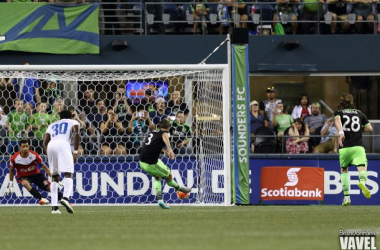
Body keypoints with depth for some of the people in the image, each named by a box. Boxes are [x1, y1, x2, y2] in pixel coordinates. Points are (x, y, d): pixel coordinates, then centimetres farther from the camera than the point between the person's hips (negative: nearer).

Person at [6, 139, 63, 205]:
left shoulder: (34, 155, -17)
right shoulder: (14, 158, -17)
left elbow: (44, 167, -8)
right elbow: (11, 170, 2)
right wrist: (11, 184, 2)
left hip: (36, 174, 2)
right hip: (23, 177, -1)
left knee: (49, 186, -12)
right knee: (26, 183, -38)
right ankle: (41, 198, -44)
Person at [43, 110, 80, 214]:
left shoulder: (52, 125, 34)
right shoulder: (73, 122, 24)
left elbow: (44, 142, 23)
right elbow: (76, 134, 3)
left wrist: (48, 155, 23)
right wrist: (75, 152, 0)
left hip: (50, 146, 4)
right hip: (63, 144, -4)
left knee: (55, 177, 13)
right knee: (69, 174, -9)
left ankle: (54, 206, 3)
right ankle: (65, 197, -36)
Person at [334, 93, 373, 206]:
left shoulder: (339, 112, 11)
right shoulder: (359, 113, 17)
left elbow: (337, 120, -13)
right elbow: (369, 128, 15)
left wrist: (341, 132, -29)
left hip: (344, 147, 0)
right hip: (358, 146, 0)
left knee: (344, 170, 20)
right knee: (362, 168, -11)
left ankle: (346, 197, 13)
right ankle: (362, 182, -48)